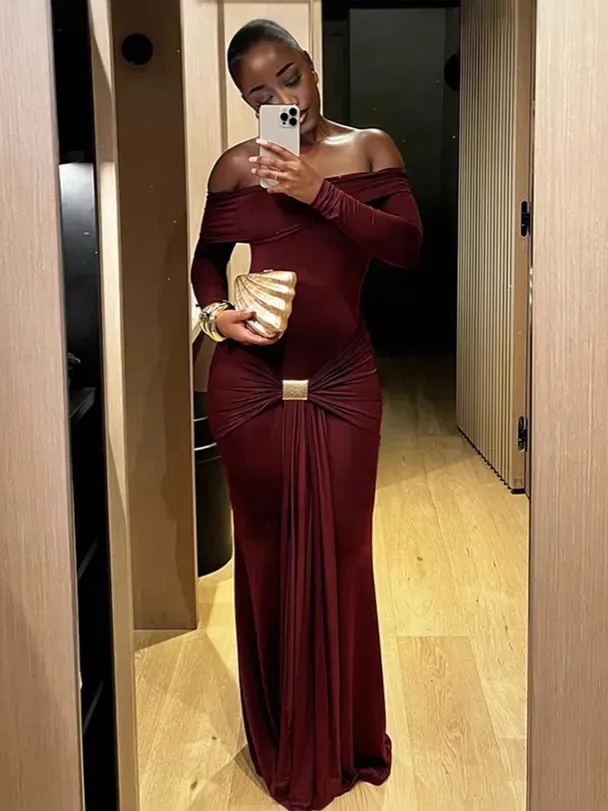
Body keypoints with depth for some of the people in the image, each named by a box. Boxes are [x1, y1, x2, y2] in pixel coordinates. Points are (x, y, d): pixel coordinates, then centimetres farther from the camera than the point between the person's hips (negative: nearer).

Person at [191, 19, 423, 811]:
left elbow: (408, 244, -8)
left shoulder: (369, 149, 4)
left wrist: (319, 193, -17)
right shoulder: (235, 167, 6)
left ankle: (344, 738, 26)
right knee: (266, 553, 10)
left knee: (342, 554, 6)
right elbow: (205, 258, 14)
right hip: (249, 383, 1)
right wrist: (214, 311, -6)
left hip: (342, 383, 0)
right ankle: (280, 741, 30)